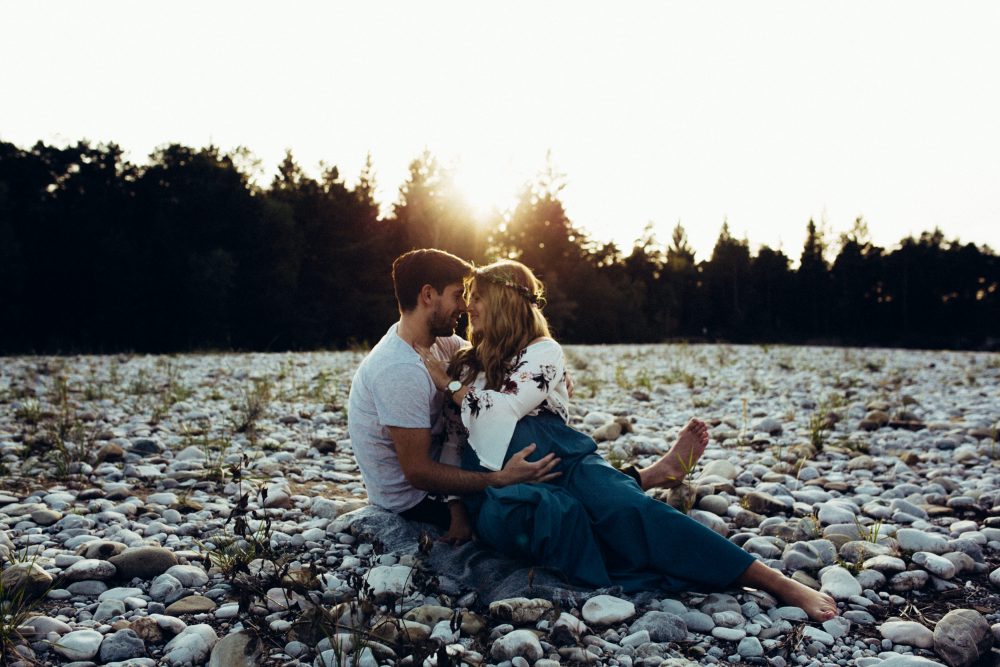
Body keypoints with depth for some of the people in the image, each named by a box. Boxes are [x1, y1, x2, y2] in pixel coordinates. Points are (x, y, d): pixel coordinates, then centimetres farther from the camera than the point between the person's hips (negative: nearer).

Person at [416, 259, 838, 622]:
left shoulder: (542, 350, 6)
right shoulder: (466, 362, 22)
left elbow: (504, 410, -8)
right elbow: (452, 441, 20)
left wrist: (449, 383, 2)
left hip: (557, 460, -2)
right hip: (500, 490, 2)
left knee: (620, 503, -32)